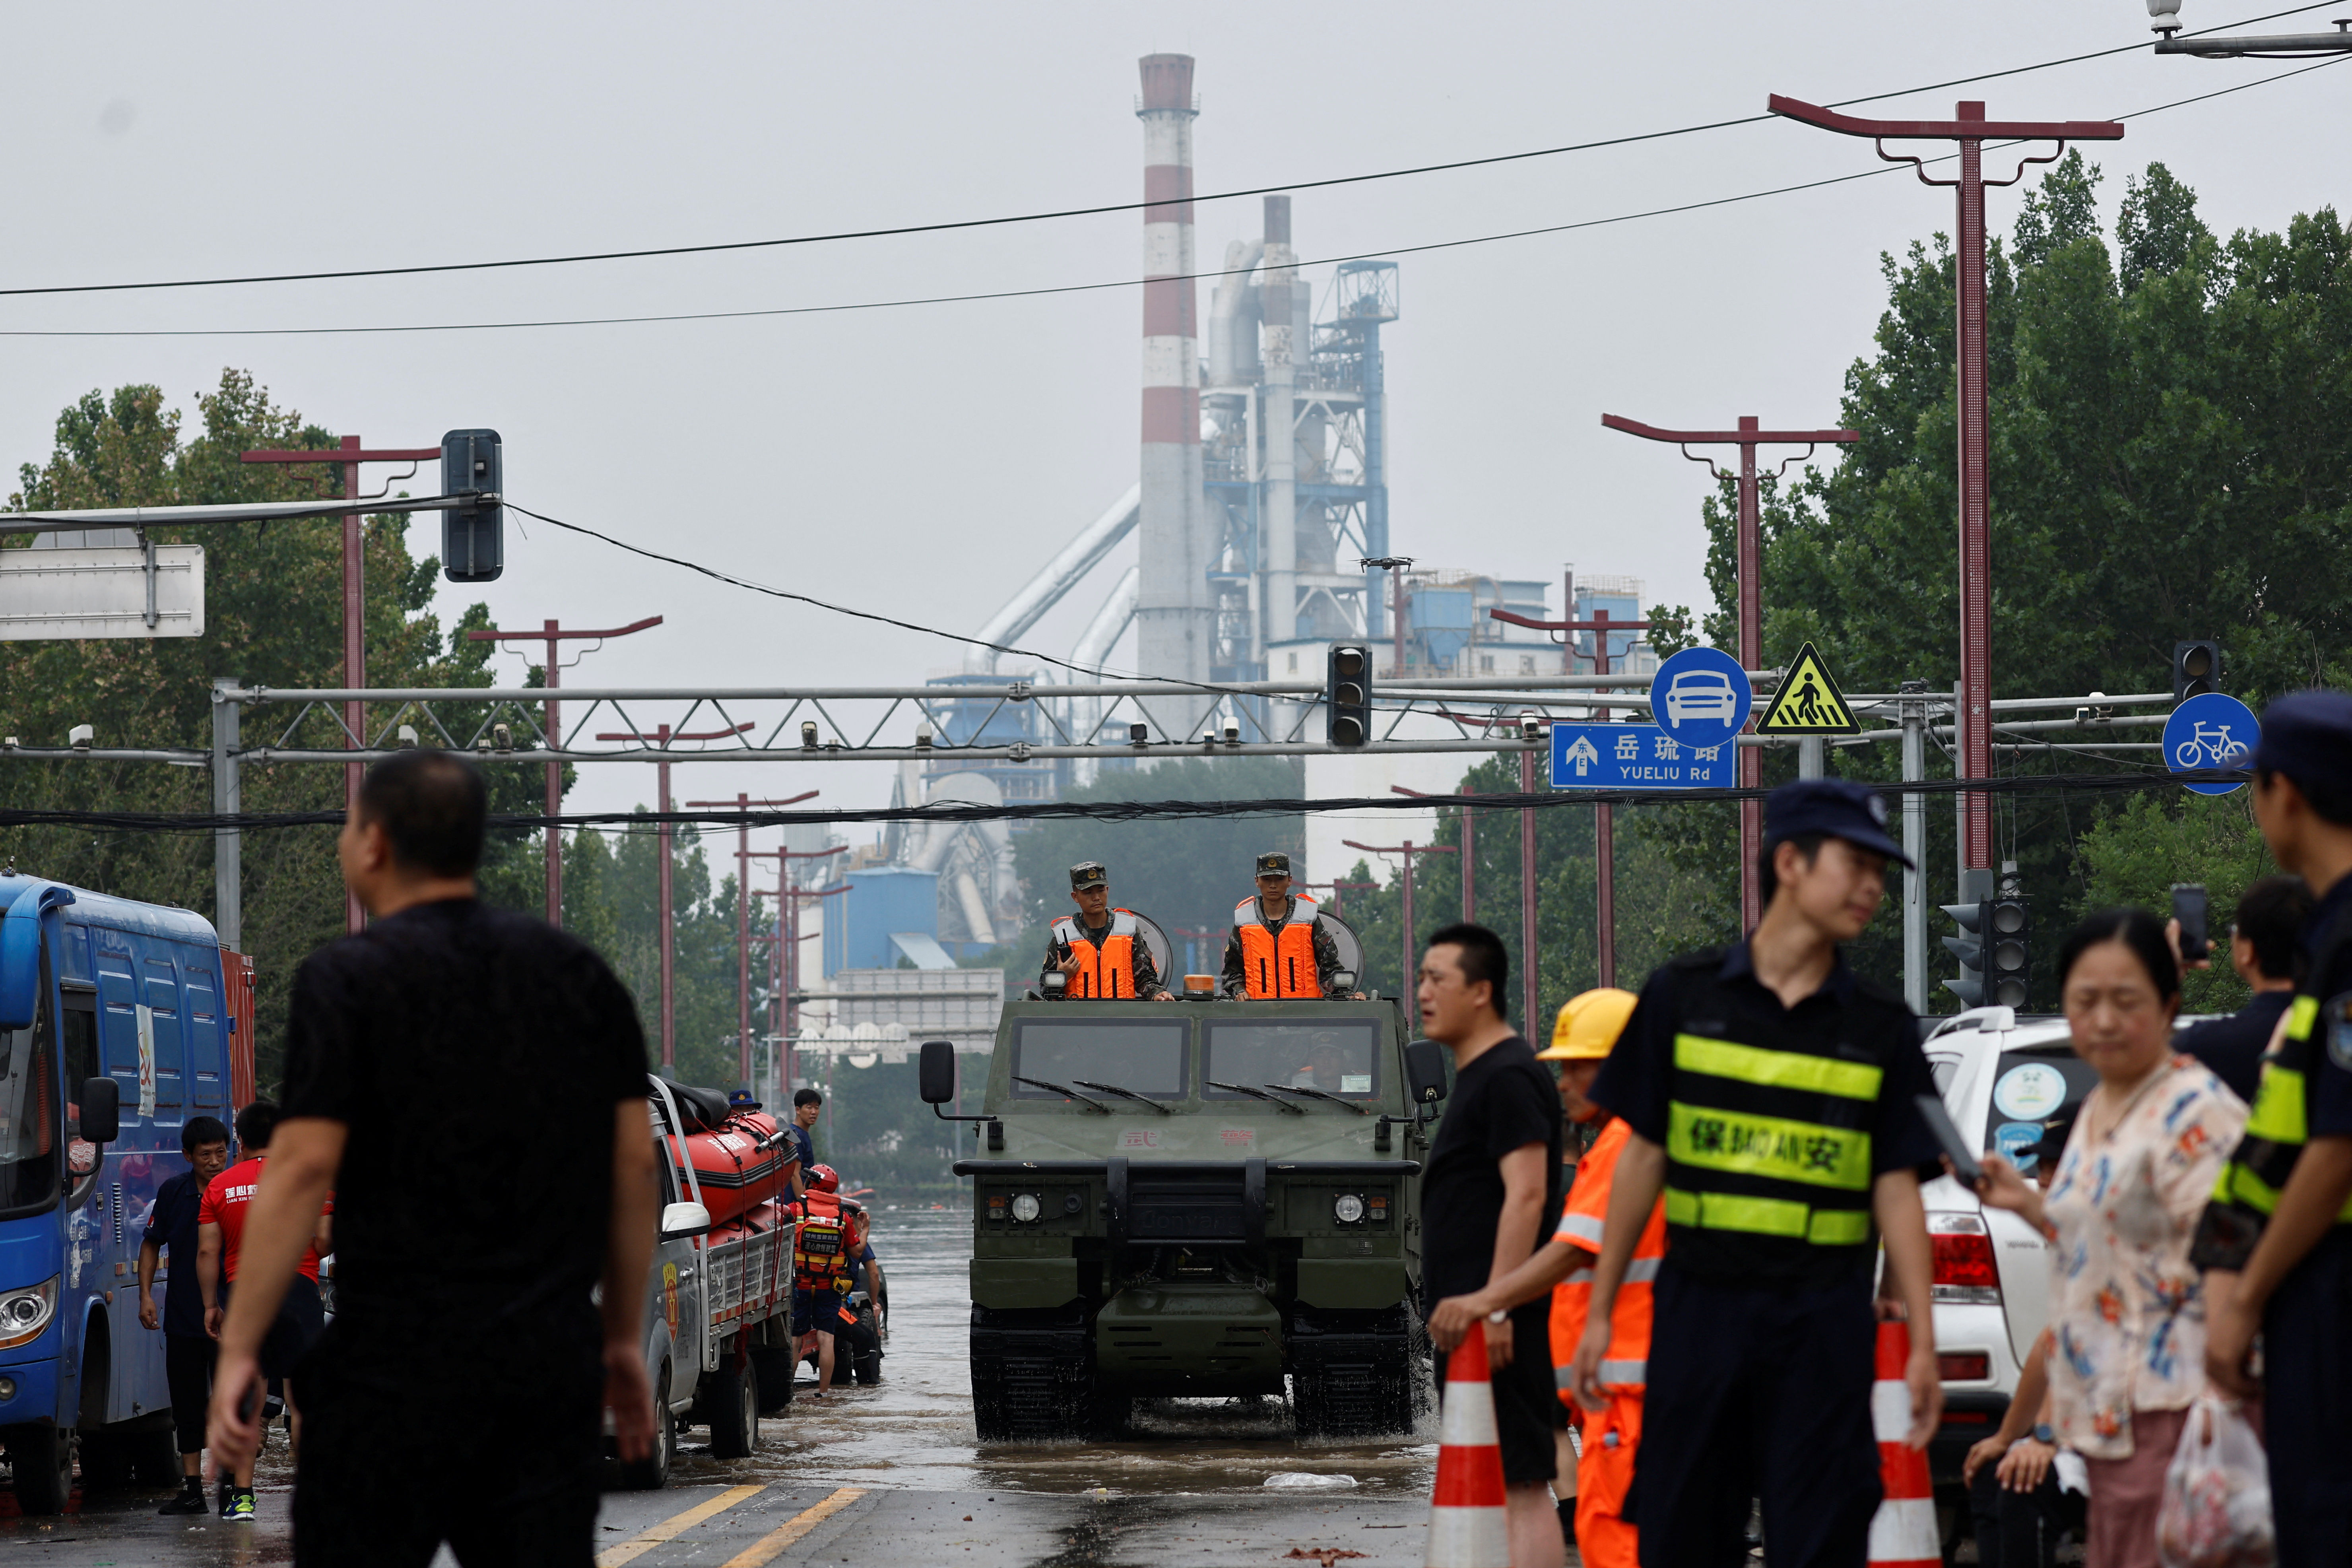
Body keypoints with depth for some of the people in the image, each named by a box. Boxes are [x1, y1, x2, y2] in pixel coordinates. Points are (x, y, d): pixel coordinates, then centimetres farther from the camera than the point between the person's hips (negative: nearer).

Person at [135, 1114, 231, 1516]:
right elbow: (152, 1244, 14)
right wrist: (146, 1295, 4)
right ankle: (192, 1490, 13)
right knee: (188, 1407, 7)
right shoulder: (173, 1193, 4)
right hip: (182, 1318, 4)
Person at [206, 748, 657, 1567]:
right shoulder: (579, 972, 11)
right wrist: (624, 1337, 17)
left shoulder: (347, 978, -5)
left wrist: (239, 1349, -9)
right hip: (554, 1360, 5)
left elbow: (305, 1166, -12)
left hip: (398, 1356, -5)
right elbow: (634, 1164, 10)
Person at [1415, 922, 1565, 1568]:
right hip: (1466, 1318, 11)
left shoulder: (1508, 1078, -11)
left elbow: (1527, 1196, -20)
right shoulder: (1475, 1077, 21)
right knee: (1492, 1488, 10)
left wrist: (1494, 1308, -24)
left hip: (1496, 1323, -11)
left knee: (1519, 1485, -14)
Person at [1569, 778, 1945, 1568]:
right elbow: (1644, 1157, 7)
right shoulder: (1685, 996, 4)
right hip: (1698, 1303, 0)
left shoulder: (1881, 1027, 4)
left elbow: (1897, 1188, 2)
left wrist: (1922, 1341, -5)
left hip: (1822, 1320, 0)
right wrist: (1600, 1310, 5)